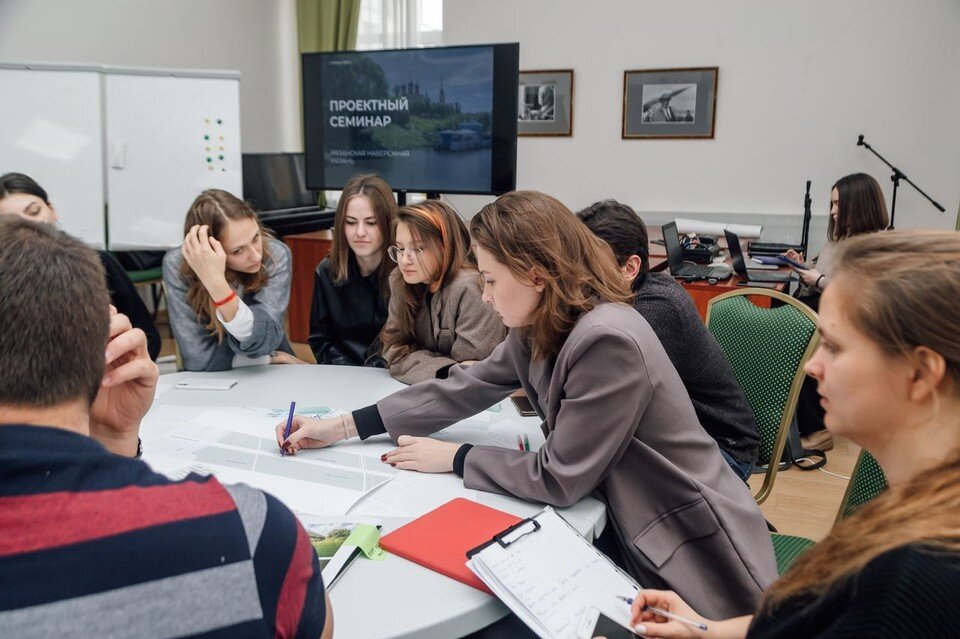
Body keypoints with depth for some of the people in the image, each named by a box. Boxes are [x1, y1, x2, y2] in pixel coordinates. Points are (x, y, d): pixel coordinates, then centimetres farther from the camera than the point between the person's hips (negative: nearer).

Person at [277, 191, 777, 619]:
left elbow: (557, 478, -24)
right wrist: (344, 426, 4)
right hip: (629, 530, 7)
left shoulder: (608, 341, -29)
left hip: (694, 553, -7)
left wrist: (453, 459, -11)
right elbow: (466, 388, 6)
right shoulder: (538, 329, -1)